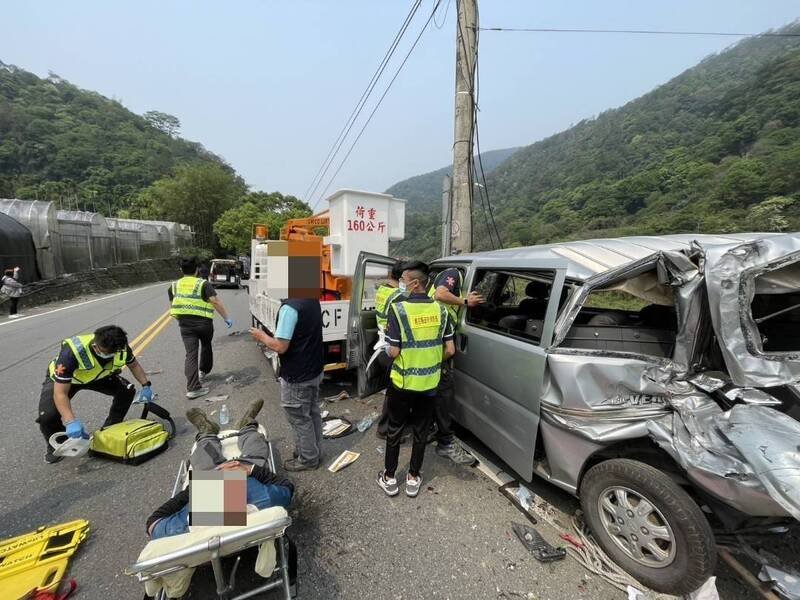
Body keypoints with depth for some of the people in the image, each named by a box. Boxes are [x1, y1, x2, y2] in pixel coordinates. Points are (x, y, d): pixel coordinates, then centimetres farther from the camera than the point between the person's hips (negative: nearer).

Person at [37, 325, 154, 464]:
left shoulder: (121, 348, -30)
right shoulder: (72, 353, -43)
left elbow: (134, 365, -5)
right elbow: (60, 393, -39)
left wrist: (146, 385, -12)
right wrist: (70, 422, -48)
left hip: (96, 376, 3)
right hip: (62, 379, -3)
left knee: (127, 390, -15)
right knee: (47, 416, -26)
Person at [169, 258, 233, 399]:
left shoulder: (174, 286, 10)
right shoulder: (203, 284, -4)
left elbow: (173, 305, 18)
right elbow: (216, 302, -15)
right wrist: (227, 318, -11)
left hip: (185, 323, 2)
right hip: (204, 322, -2)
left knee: (190, 354, 1)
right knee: (206, 346, 25)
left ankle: (193, 388, -5)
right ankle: (204, 371, 43)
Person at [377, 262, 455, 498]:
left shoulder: (398, 309, -18)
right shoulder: (440, 310, -6)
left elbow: (393, 352, -17)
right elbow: (450, 350, -3)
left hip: (402, 383, -3)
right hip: (429, 384, 3)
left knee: (395, 430, 16)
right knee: (421, 431, 18)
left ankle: (389, 478, 32)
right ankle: (413, 478, 33)